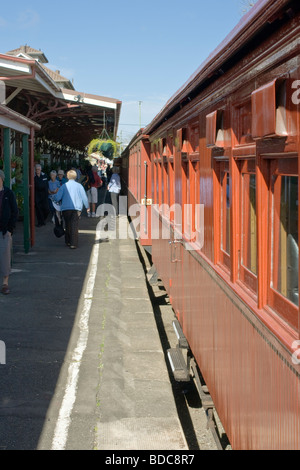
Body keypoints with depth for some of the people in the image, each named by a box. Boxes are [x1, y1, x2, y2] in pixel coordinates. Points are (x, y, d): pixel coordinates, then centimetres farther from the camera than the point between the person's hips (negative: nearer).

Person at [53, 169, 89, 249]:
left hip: (65, 209, 1)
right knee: (74, 226, -3)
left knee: (67, 225, 16)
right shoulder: (79, 186, 1)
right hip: (76, 209, -1)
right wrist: (87, 207, 15)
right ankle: (73, 243, -11)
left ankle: (68, 241, 20)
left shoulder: (64, 186, 2)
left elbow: (57, 198, 0)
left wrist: (53, 197, 23)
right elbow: (84, 197, 3)